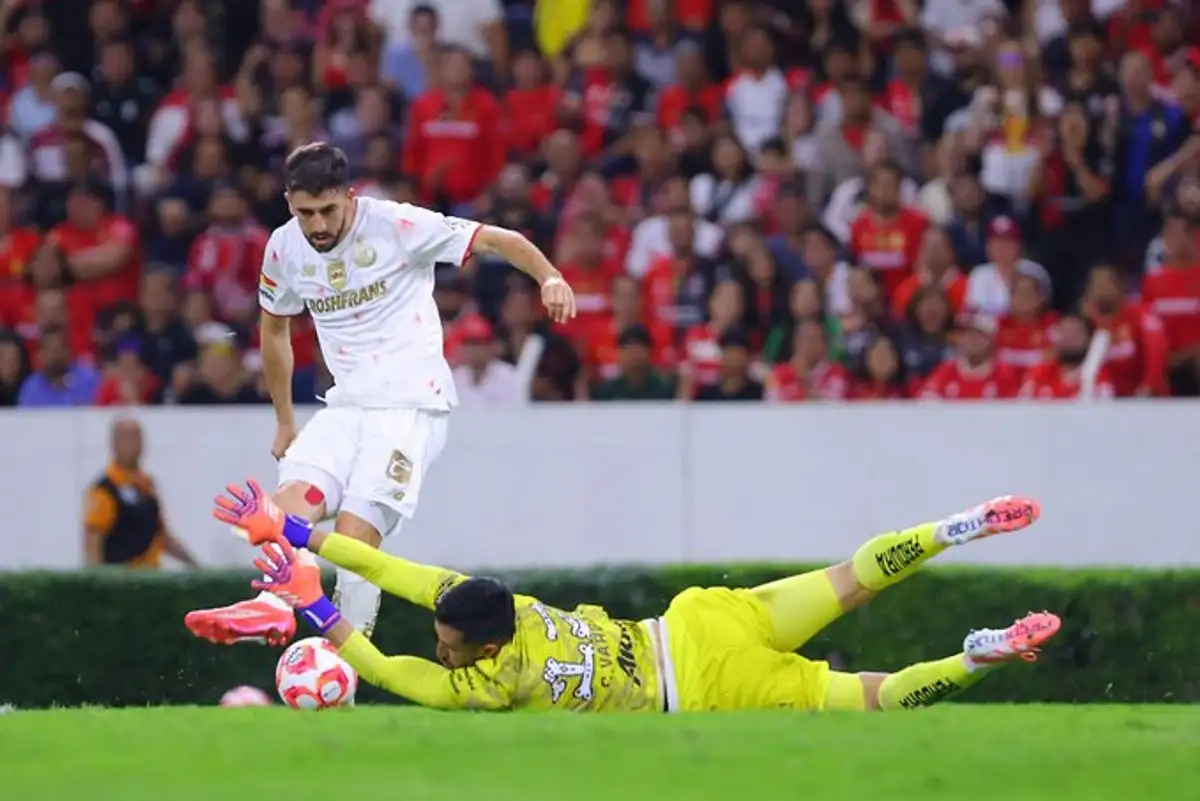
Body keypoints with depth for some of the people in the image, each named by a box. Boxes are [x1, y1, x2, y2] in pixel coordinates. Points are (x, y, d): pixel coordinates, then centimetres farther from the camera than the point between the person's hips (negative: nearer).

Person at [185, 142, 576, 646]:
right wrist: (285, 422, 27)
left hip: (412, 406, -5)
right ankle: (272, 608, -41)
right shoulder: (284, 248, 5)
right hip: (345, 409, 5)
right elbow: (274, 329, 23)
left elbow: (495, 240, -10)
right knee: (291, 502, -22)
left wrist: (549, 277, -29)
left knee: (355, 534, -20)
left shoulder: (397, 226, -11)